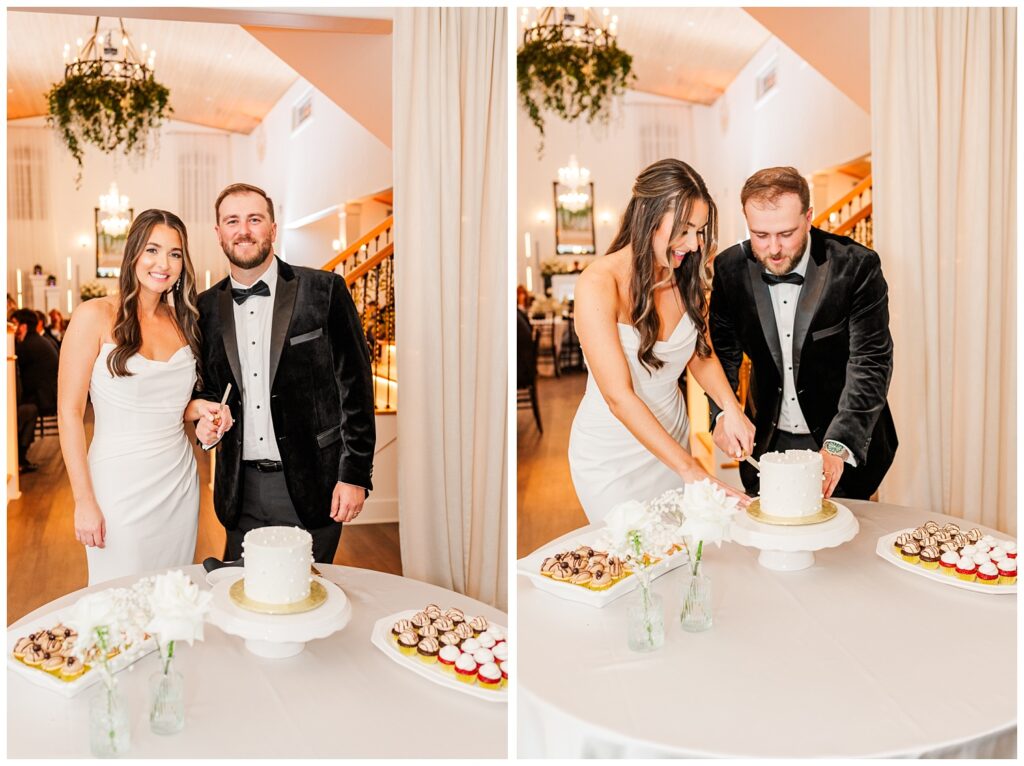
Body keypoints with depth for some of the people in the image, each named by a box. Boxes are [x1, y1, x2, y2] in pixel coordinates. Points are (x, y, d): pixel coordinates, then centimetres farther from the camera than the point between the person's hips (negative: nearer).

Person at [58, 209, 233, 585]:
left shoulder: (181, 321, 9)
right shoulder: (95, 316, -8)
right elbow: (69, 412, -9)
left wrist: (197, 408, -3)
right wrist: (84, 501, -12)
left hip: (179, 482, 5)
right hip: (120, 483, -5)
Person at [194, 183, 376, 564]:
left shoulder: (324, 291, -5)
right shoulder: (208, 307, 7)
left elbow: (355, 384, -5)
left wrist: (355, 474, -9)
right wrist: (206, 421, -3)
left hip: (310, 485, -3)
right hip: (241, 489, 3)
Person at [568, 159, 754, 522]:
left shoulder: (685, 278, -5)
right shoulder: (598, 285, -24)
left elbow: (701, 353, 8)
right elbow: (619, 396, -29)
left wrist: (730, 406, -13)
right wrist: (691, 471, -33)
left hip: (670, 439, 6)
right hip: (611, 455, -6)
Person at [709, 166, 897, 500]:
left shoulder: (856, 266, -20)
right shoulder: (730, 268, -10)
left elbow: (870, 362, -22)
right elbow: (723, 350, 0)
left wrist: (837, 447, -34)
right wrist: (722, 413, -19)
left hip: (847, 442, -2)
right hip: (767, 443, 3)